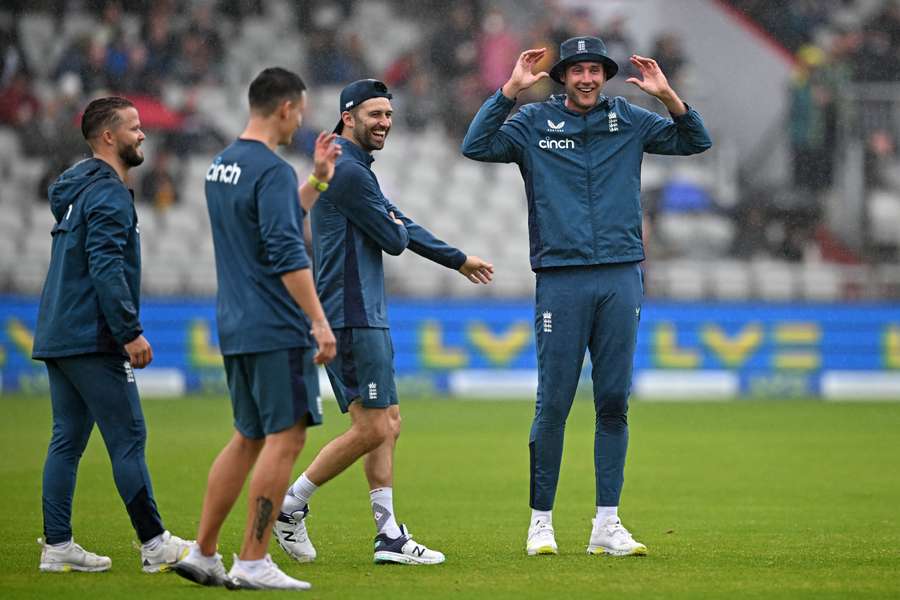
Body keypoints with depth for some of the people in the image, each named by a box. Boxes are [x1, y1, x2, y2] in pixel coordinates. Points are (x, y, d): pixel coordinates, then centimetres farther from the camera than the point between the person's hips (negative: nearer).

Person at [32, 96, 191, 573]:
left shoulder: (77, 190, 19)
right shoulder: (108, 193, -12)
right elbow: (106, 267, -21)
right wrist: (131, 332, -20)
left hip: (57, 337, 10)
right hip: (94, 340, -10)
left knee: (67, 440, 9)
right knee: (128, 439, -6)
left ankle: (57, 545, 7)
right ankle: (155, 545, -4)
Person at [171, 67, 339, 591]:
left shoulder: (221, 165, 14)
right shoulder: (272, 170, -15)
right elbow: (287, 256, -21)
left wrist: (318, 180, 26)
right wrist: (319, 321, -20)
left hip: (237, 329, 9)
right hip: (277, 329, -9)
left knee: (249, 438, 15)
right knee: (285, 439, -5)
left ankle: (203, 553, 14)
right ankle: (253, 563, -6)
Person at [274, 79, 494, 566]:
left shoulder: (353, 169, 20)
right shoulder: (347, 171, -14)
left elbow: (403, 229, 31)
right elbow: (395, 239, -14)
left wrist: (458, 260, 40)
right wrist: (396, 224, 11)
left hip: (367, 317, 11)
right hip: (351, 318, -11)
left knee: (386, 425, 9)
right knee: (372, 428, -11)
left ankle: (389, 536, 10)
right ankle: (291, 504, -3)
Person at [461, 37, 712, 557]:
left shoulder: (628, 120, 11)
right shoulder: (535, 123, 4)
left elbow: (696, 141, 11)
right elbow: (476, 146, -8)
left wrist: (668, 95, -4)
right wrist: (511, 90, -13)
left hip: (621, 279, 3)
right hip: (560, 279, -2)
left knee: (614, 404, 2)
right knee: (553, 405, -3)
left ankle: (607, 524, 6)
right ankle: (541, 522, 5)